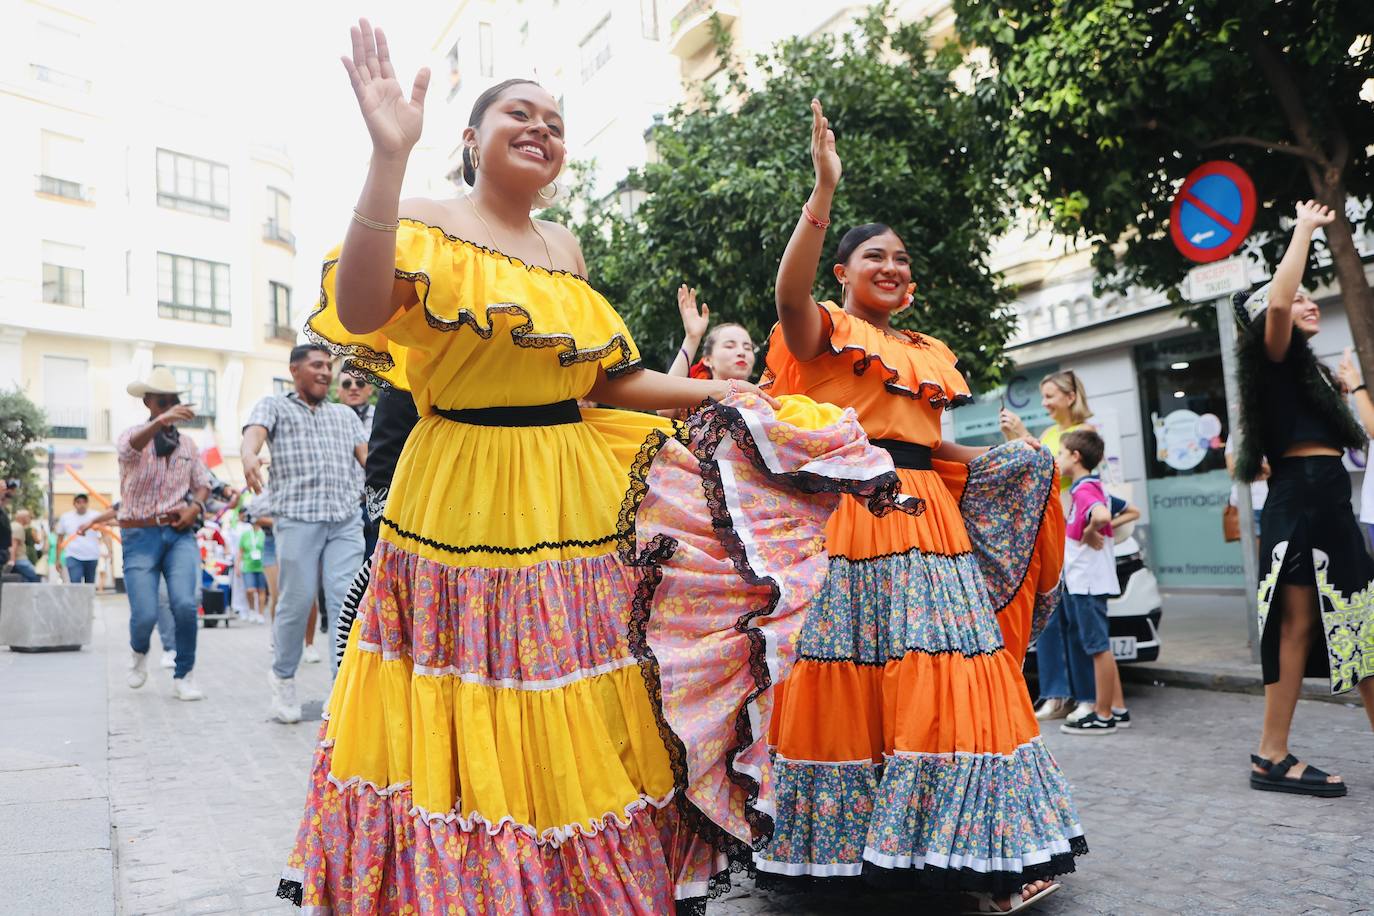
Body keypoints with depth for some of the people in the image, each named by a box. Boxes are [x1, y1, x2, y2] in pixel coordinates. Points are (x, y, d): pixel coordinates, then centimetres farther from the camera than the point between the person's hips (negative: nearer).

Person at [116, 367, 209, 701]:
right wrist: (161, 421, -49)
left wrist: (195, 507, -4)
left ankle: (182, 677, 1)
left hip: (180, 534, 3)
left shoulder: (187, 444, 10)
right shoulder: (133, 435, -3)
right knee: (145, 614, -6)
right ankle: (139, 654, 31)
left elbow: (203, 483, 19)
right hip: (140, 535, -2)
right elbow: (129, 448, -28)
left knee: (186, 604, -15)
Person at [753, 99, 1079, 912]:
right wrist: (826, 188, -25)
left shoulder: (930, 353, 23)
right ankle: (838, 843, 10)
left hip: (927, 521, 6)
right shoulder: (825, 331, 2)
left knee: (947, 677, 2)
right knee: (846, 677, -4)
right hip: (847, 516, -5)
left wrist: (1007, 462, 15)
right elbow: (790, 294, -20)